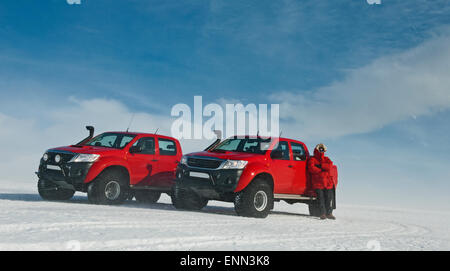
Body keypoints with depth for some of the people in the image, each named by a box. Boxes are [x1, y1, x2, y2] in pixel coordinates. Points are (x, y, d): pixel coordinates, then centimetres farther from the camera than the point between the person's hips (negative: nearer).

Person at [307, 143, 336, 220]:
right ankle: (323, 213, -2)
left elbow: (330, 166, -2)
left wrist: (320, 165, -11)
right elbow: (311, 168, -12)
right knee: (321, 198, -6)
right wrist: (323, 170, -6)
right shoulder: (312, 159, 7)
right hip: (318, 183, -3)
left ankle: (329, 213, 9)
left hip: (328, 183, 3)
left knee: (329, 198, 1)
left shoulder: (326, 159, 19)